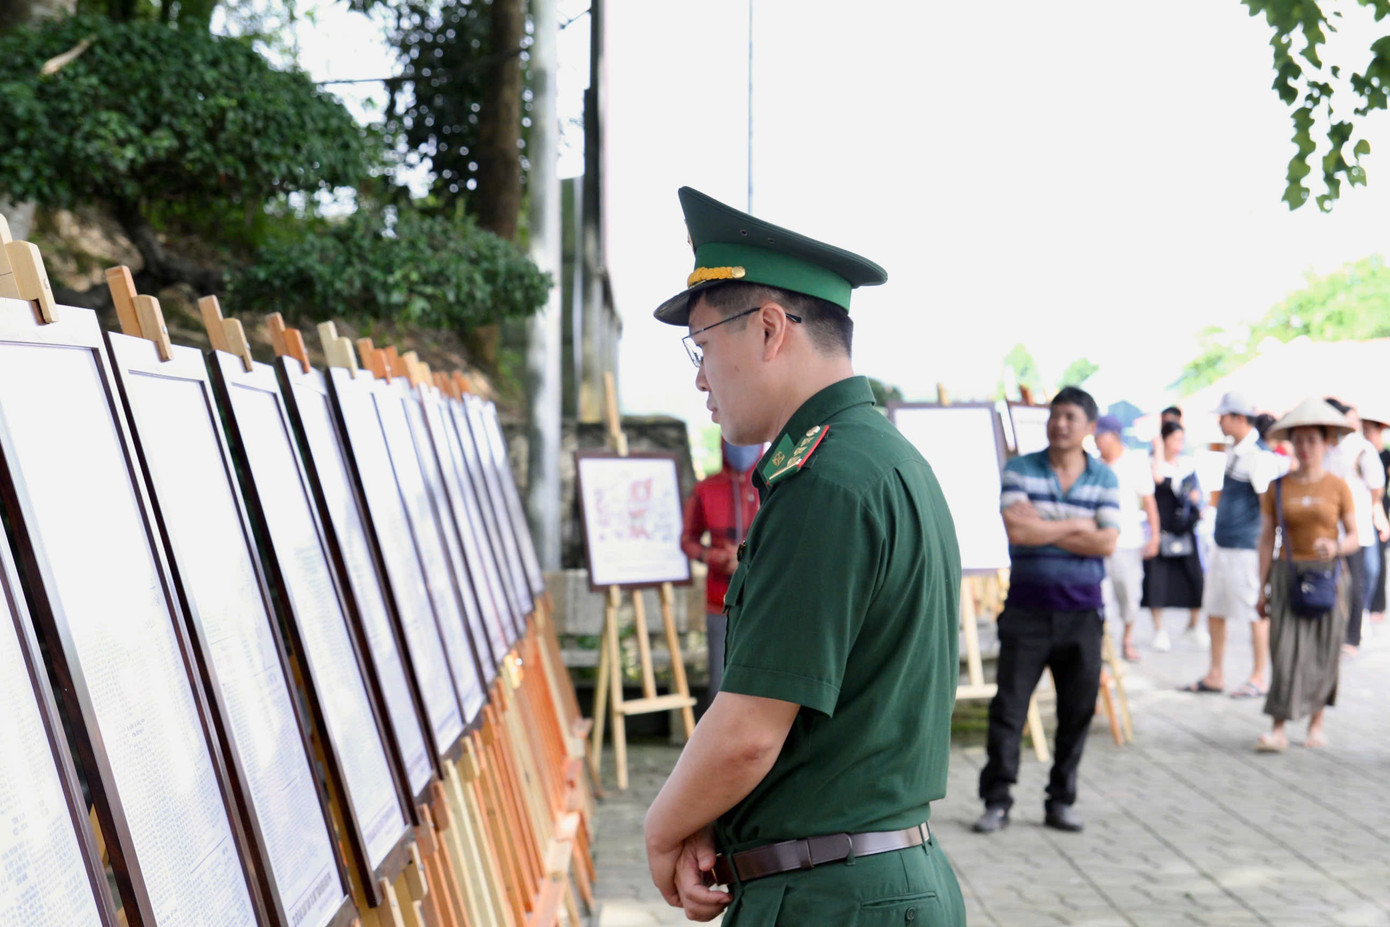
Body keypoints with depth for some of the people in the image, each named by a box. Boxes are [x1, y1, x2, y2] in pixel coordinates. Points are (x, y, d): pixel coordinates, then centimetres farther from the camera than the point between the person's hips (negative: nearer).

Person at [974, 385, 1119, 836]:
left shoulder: (1104, 478, 5)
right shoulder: (1020, 470, 1)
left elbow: (1106, 543, -7)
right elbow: (1017, 529, -14)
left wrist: (1043, 526, -11)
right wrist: (1074, 526, -8)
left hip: (1081, 611, 2)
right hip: (1027, 607, -2)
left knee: (1078, 709, 5)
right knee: (1009, 705, -3)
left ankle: (1061, 800, 17)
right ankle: (997, 799, 4)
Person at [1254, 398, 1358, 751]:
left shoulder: (1338, 487, 4)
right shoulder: (1278, 488, 5)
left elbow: (1355, 538, 5)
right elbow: (1266, 538, 6)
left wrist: (1336, 547, -17)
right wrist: (1262, 588, 3)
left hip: (1328, 577, 0)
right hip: (1288, 574, 0)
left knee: (1323, 652, 3)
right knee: (1286, 651, -9)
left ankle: (1316, 723, 19)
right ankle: (1278, 730, -12)